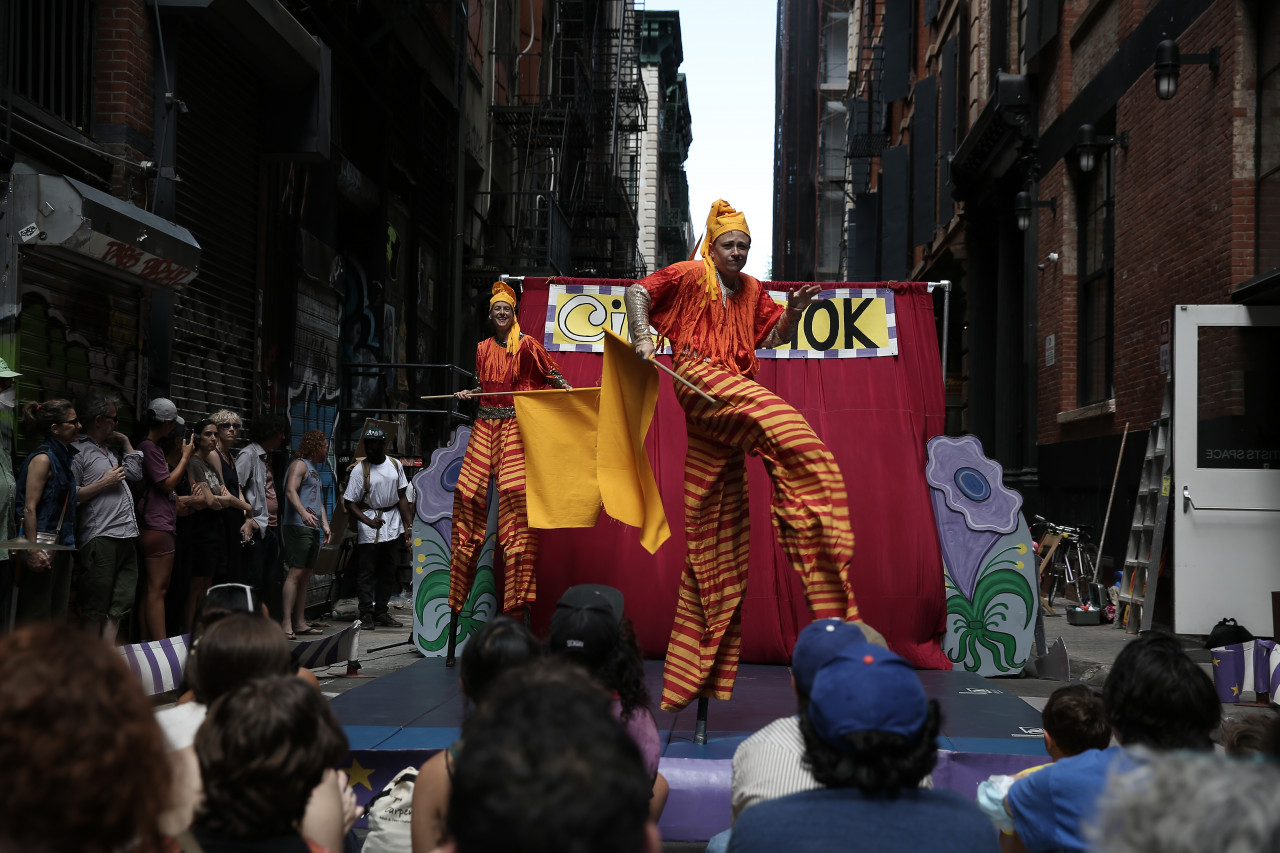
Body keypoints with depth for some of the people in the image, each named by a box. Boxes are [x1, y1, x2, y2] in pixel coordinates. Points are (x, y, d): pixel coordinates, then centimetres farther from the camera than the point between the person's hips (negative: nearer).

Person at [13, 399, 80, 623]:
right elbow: (29, 508, -17)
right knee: (35, 614, -6)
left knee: (57, 616, 11)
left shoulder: (63, 456, 14)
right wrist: (33, 551, -23)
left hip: (59, 545, 9)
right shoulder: (43, 458, -12)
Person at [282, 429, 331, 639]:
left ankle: (300, 622, 11)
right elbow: (291, 490, -18)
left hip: (313, 529, 10)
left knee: (306, 575, 8)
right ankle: (286, 623, -17)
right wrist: (304, 513, -32)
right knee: (296, 572, -14)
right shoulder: (300, 464, -4)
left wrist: (325, 525, 19)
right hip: (298, 526, -10)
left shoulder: (314, 470, 25)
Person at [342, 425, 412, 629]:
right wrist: (368, 521, -23)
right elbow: (350, 503, -10)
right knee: (366, 571, -4)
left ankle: (381, 612, 16)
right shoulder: (360, 469, -8)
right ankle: (366, 614, 1)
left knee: (388, 570, 9)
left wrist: (407, 525, 7)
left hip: (393, 523, 5)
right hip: (369, 526, -4)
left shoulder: (395, 465, 5)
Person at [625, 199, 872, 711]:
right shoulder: (690, 275, 6)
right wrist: (642, 339, -11)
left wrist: (793, 311, 1)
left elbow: (773, 337, 19)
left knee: (720, 526, 3)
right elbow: (638, 292, 4)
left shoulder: (751, 290, 21)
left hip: (734, 392, 7)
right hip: (699, 377, -7)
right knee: (789, 431, -30)